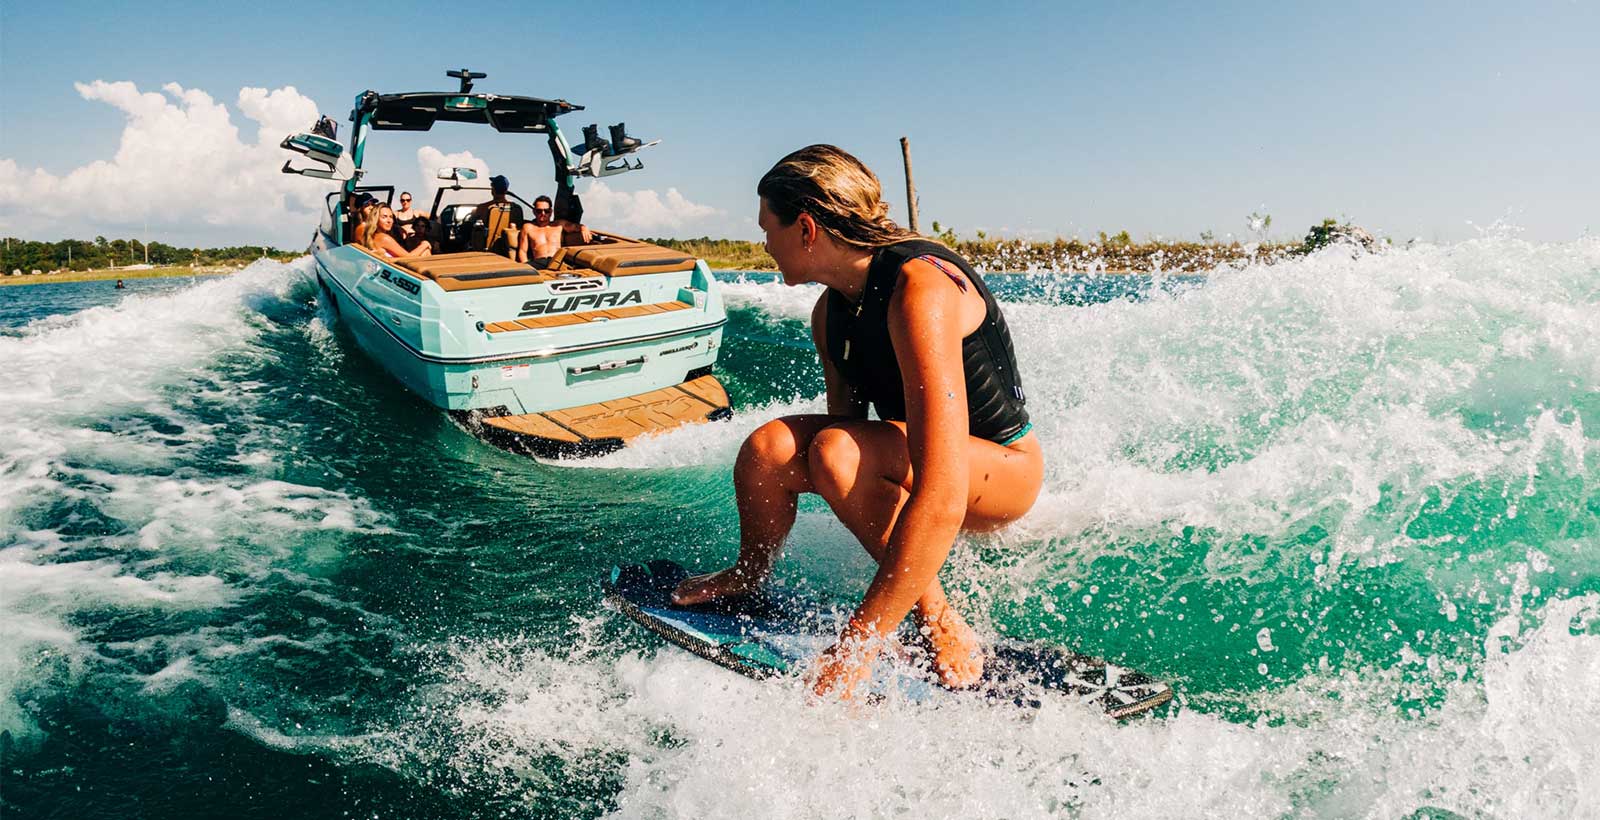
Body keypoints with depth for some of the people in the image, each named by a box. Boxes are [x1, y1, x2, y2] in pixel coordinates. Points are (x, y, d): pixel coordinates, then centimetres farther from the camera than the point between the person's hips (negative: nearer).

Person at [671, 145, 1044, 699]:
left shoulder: (919, 287, -31)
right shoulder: (830, 311, -3)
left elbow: (941, 501, -39)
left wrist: (855, 650, -38)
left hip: (1004, 468, -7)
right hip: (913, 460, 7)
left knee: (836, 451, -32)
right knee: (770, 445, -16)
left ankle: (940, 624, -18)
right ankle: (749, 575, 12)